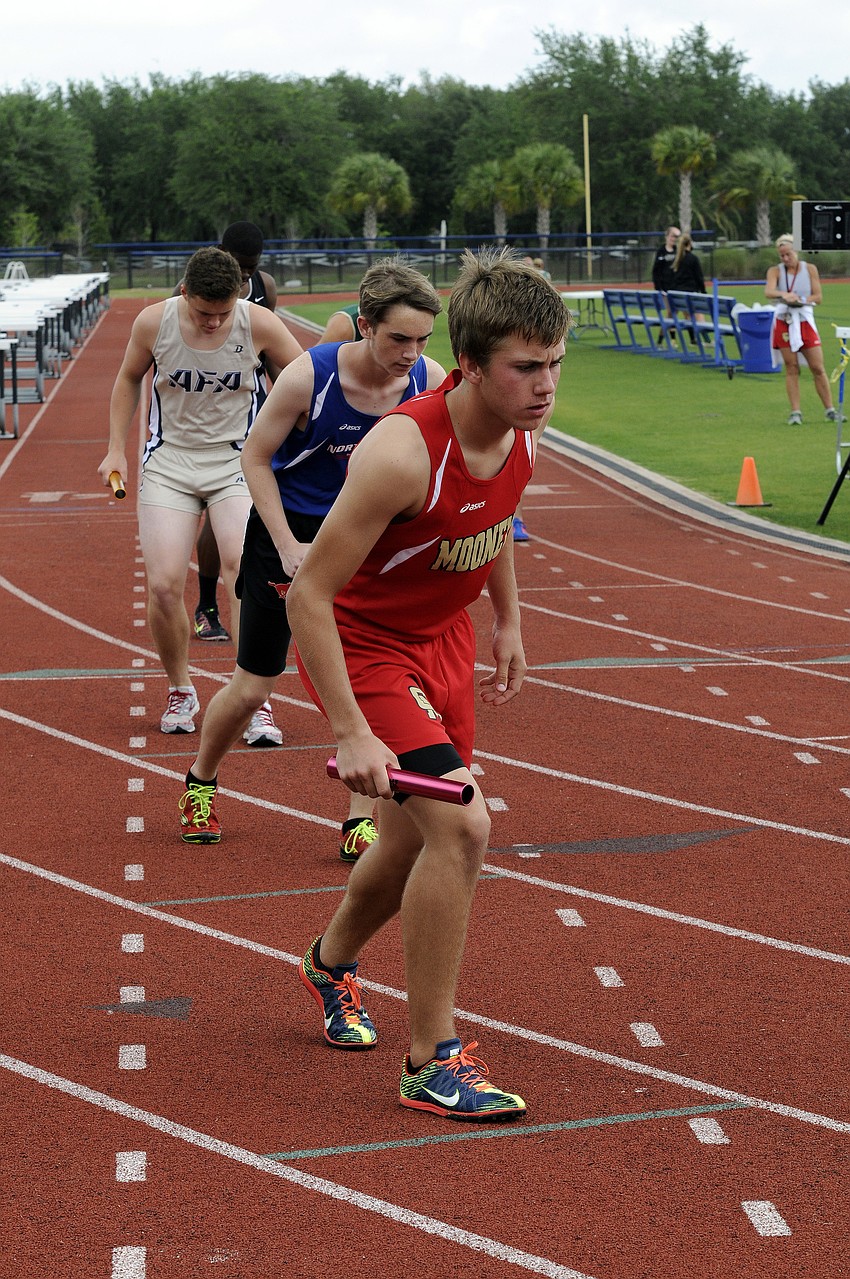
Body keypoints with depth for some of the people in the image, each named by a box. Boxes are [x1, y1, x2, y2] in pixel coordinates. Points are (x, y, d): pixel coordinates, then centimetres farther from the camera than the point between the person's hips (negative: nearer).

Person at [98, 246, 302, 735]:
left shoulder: (258, 323, -12)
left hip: (238, 461, -1)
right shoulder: (154, 322, -8)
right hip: (169, 462, 1)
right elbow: (129, 379, 11)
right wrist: (117, 450, 6)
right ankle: (181, 692, 15)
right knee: (164, 585, -10)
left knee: (243, 566, -24)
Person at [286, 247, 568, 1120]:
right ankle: (431, 1063, -6)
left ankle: (331, 963, 49)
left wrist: (508, 621, 16)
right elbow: (308, 594, -30)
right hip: (362, 642, -7)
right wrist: (351, 734, -33)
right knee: (460, 825, -21)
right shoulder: (404, 452, -34)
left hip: (443, 635, 8)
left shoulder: (522, 426, -10)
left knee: (416, 842, 16)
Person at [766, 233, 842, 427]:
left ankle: (830, 410, 6)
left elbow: (818, 296, 0)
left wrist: (801, 300, -18)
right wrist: (784, 295, -38)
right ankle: (795, 412, 1)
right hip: (783, 322, 0)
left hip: (805, 321, 0)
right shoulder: (775, 271, 1)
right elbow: (768, 291, -18)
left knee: (818, 368, -2)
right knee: (791, 368, -3)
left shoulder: (810, 269, 3)